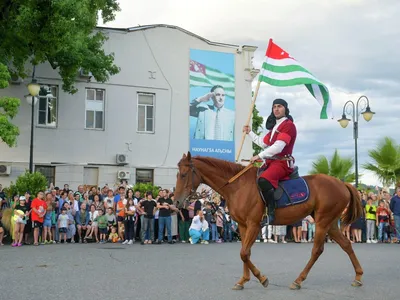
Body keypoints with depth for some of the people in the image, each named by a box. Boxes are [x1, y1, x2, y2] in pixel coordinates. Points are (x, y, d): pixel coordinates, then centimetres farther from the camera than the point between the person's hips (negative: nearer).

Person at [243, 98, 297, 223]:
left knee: (263, 180, -35)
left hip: (282, 163, -11)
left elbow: (278, 146, -21)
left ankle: (271, 212, -28)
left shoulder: (288, 125, -9)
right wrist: (250, 133, 30)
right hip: (270, 162, 11)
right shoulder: (274, 126, 21)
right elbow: (263, 143, 30)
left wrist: (259, 156, -19)